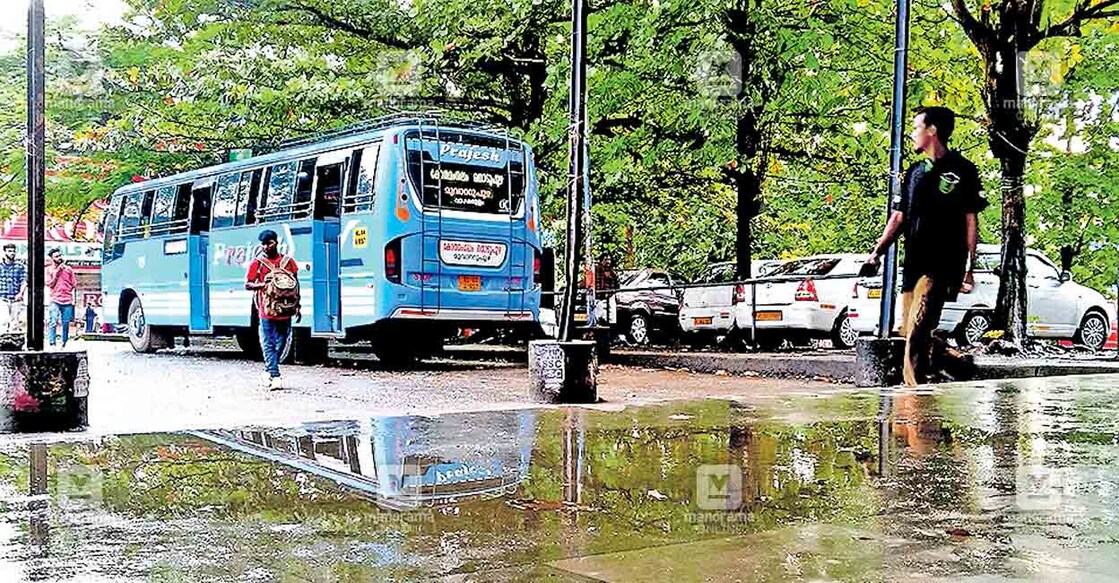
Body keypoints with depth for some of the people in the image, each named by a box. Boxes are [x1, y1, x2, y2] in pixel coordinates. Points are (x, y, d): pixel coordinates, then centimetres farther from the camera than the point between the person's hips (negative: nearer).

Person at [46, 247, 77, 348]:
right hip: (55, 300, -2)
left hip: (67, 301, 2)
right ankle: (51, 344, -15)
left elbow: (74, 284, 15)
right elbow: (49, 284, -1)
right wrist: (56, 272, -5)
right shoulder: (49, 270, 7)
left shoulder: (68, 269, 11)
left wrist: (73, 299, 12)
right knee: (53, 322, -13)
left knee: (66, 324, 3)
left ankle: (64, 344, 10)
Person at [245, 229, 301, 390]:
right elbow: (247, 285, 3)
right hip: (267, 311, -2)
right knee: (268, 344, -5)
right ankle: (275, 377, -7)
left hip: (285, 310, 3)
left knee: (280, 344, 8)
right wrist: (264, 284, -14)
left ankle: (268, 373, 23)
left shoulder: (288, 261, 9)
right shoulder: (257, 263, 3)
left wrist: (297, 306, 8)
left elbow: (296, 285, 12)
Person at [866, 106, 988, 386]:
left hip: (942, 266, -7)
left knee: (916, 333, -19)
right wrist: (878, 250, 5)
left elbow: (971, 221, -2)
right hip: (913, 265, 7)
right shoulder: (915, 172, 18)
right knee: (911, 334, 8)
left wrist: (969, 268, -8)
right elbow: (899, 217, 19)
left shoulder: (962, 170, 0)